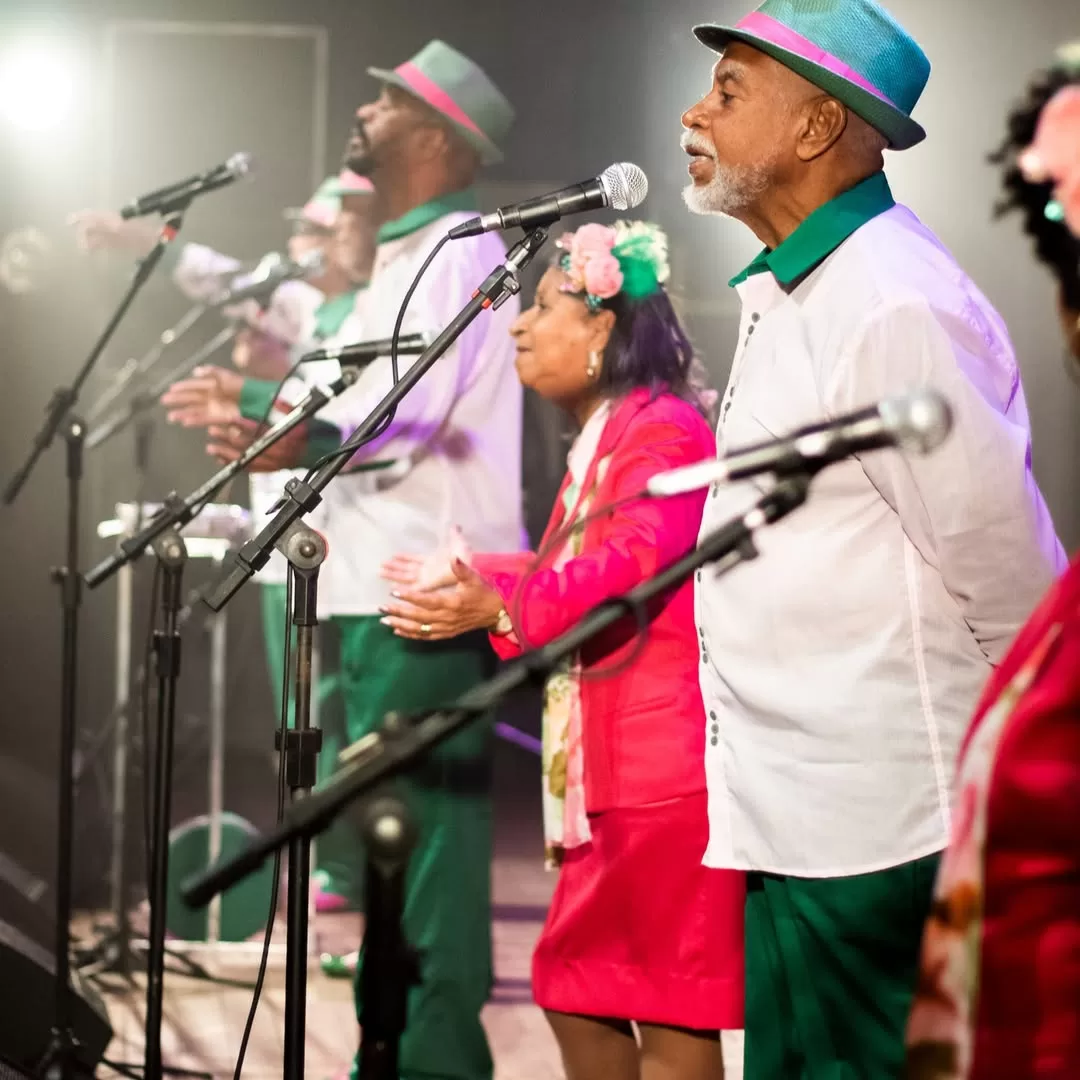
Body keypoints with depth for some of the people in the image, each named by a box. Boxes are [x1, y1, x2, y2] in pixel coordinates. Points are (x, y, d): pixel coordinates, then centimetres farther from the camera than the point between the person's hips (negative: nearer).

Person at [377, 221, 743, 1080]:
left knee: (667, 1004, -7)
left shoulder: (665, 429, -11)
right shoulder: (603, 436, 21)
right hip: (607, 765, 11)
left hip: (665, 765, -11)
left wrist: (500, 607, -36)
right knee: (575, 986, 14)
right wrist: (474, 583, 31)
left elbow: (628, 566, -26)